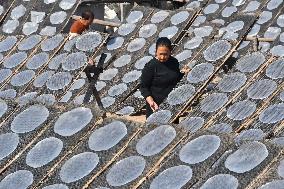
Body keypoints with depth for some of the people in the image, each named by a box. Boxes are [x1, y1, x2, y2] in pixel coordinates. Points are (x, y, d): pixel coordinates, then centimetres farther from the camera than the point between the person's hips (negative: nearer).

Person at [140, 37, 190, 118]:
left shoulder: (174, 62, 2)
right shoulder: (150, 67, -15)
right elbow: (144, 87, -11)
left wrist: (182, 72, -2)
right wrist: (150, 101, -26)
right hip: (157, 106, -5)